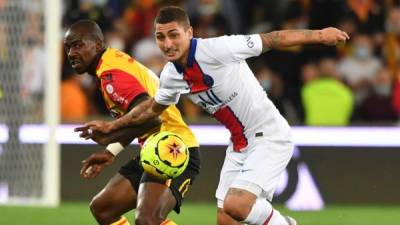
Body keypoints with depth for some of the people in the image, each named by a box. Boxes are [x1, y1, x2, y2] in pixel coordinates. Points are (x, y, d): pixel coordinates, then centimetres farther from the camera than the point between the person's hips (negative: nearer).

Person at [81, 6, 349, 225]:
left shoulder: (216, 49, -23)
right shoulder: (171, 76, -1)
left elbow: (272, 39, -19)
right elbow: (153, 107, 21)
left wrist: (318, 35, -24)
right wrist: (112, 125, 26)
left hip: (270, 135, -7)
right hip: (239, 145, 7)